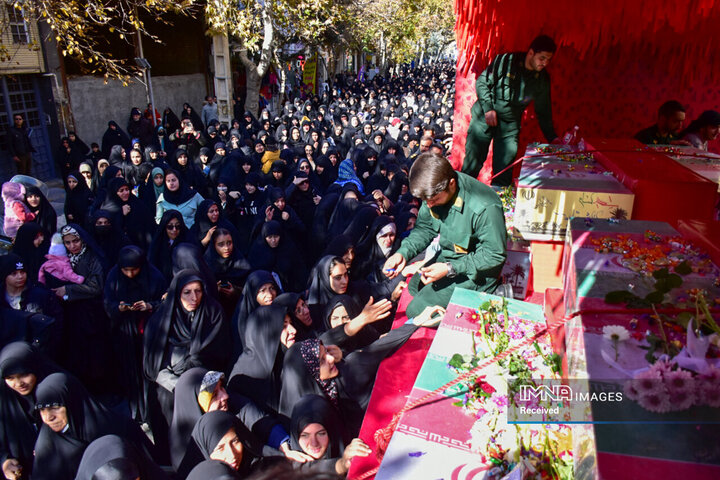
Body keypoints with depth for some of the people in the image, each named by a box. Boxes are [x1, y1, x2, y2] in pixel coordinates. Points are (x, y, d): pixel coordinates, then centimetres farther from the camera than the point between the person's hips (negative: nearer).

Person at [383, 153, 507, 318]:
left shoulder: (485, 207, -35)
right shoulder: (434, 191, -14)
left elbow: (495, 255, -24)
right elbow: (424, 228, 0)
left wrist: (450, 269, -30)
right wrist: (403, 253, -18)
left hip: (476, 269, -8)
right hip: (448, 255, 8)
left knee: (416, 311, -10)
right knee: (414, 286, 25)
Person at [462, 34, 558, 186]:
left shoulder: (542, 79, 3)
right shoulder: (506, 61, -9)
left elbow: (543, 110, 12)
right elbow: (482, 82, -4)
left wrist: (552, 137, 8)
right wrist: (488, 108, -14)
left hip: (510, 125, 3)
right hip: (485, 118, -3)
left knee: (504, 170, 1)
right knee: (472, 162, -2)